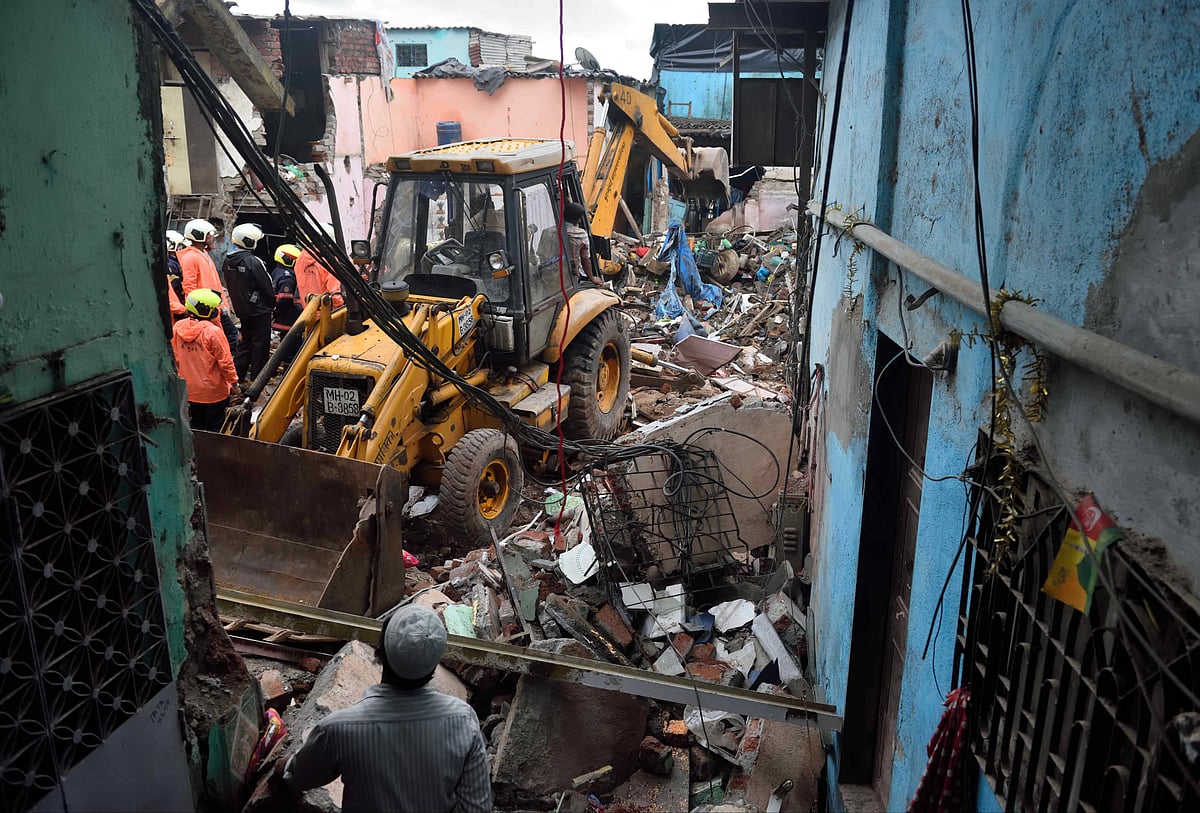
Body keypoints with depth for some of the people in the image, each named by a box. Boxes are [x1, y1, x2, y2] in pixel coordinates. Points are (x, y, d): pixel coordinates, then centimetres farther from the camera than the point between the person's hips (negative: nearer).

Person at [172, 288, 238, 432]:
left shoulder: (178, 327, -4)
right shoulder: (213, 331, -22)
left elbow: (175, 357, 6)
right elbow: (225, 362, -17)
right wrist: (233, 380, -2)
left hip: (190, 390, 6)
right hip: (213, 392, -6)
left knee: (196, 425, 22)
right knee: (214, 427, 8)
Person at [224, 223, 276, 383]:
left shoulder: (228, 261, 2)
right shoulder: (253, 262, -21)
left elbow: (229, 285, 11)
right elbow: (267, 287, -14)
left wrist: (238, 304, 19)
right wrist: (272, 304, 3)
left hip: (241, 309, 7)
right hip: (259, 310, -7)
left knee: (245, 342, 18)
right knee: (260, 345, 3)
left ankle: (236, 375, 17)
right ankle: (256, 380, 8)